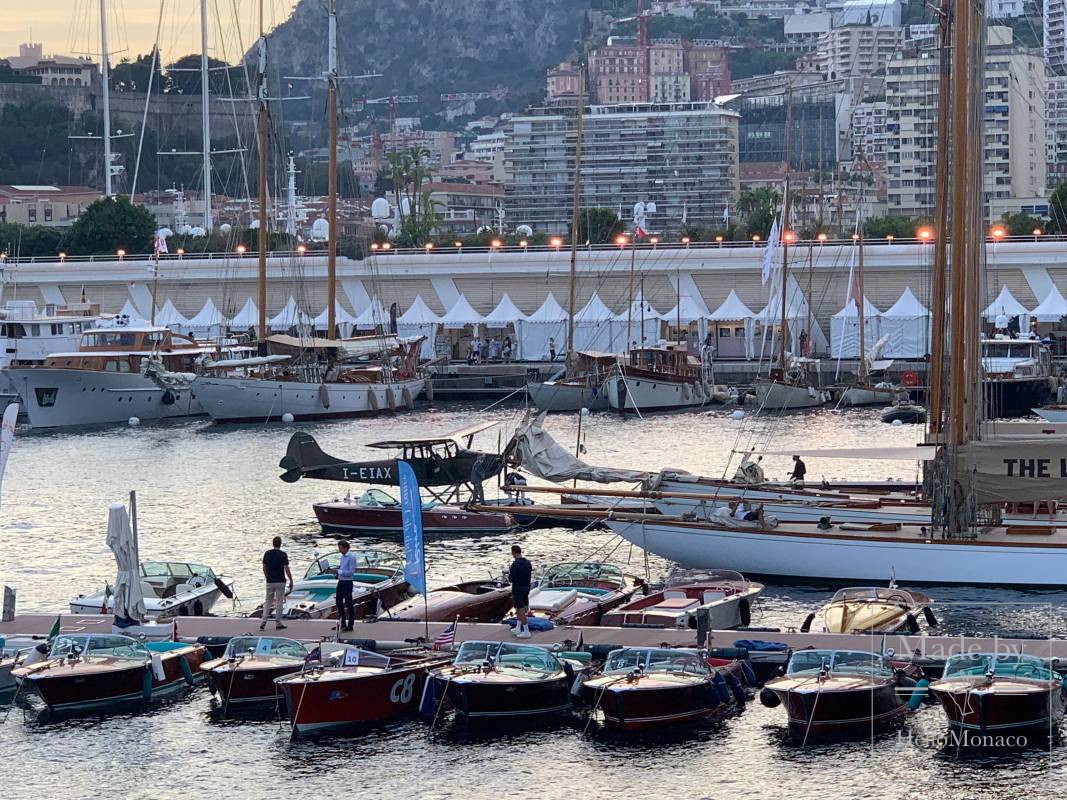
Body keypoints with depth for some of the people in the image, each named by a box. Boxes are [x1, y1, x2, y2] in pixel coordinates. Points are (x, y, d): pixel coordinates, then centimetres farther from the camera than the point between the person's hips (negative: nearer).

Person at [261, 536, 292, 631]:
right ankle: (278, 623, 6)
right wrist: (291, 581, -2)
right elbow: (286, 569, -11)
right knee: (279, 602, 5)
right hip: (280, 581, -3)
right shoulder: (283, 554, -10)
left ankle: (264, 621, -1)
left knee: (268, 602, 12)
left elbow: (264, 568, 7)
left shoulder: (267, 554, 1)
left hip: (270, 581, 3)